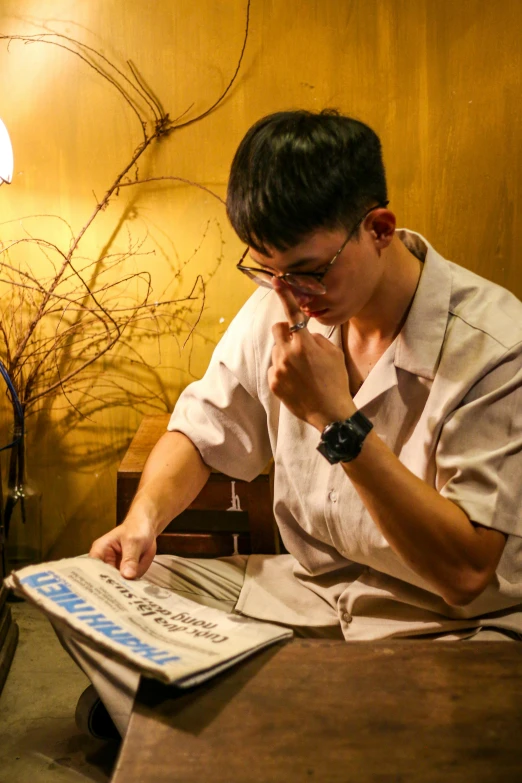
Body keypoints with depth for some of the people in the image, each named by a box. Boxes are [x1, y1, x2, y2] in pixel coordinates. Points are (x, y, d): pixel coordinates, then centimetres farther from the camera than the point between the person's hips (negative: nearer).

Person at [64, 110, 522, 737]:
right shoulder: (277, 307, -5)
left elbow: (466, 574, -23)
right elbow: (200, 433, 8)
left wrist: (339, 420, -30)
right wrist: (144, 518, -13)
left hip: (447, 626, -4)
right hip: (304, 586, 5)